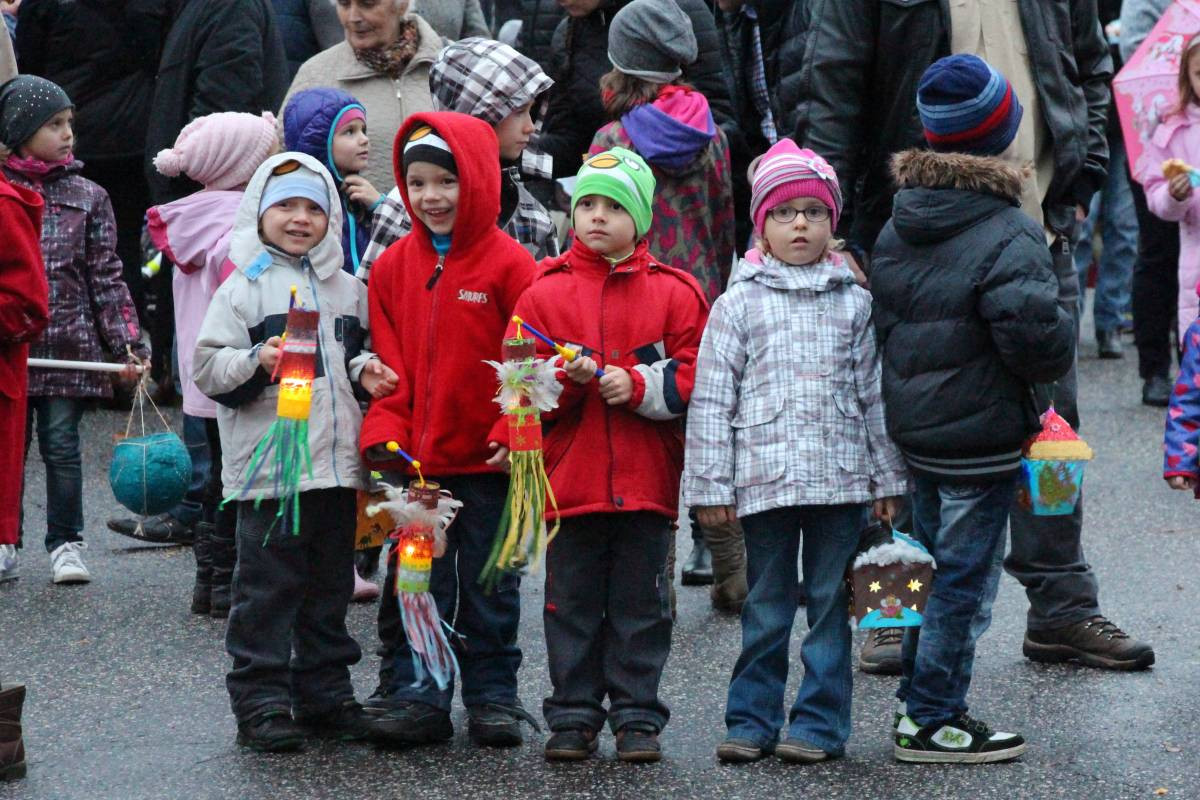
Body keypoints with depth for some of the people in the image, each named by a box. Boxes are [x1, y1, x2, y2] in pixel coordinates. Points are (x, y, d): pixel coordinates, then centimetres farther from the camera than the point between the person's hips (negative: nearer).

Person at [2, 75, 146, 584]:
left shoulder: (87, 197, 6)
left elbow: (106, 276, 5)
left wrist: (127, 343, -2)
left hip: (70, 344, 0)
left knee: (61, 442, 2)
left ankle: (66, 543, 12)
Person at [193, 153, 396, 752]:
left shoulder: (348, 290, 14)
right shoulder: (245, 287, -1)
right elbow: (208, 366, -6)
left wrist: (366, 371, 4)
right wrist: (256, 363, -22)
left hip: (337, 462, 5)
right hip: (268, 469, -5)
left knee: (330, 586, 12)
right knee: (268, 588, -3)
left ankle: (325, 693, 22)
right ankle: (260, 702, 2)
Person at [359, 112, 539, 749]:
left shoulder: (507, 264, -8)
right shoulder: (393, 267, 4)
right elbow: (386, 362, 5)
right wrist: (383, 438, -7)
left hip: (487, 460, -3)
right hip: (415, 460, 3)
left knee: (488, 583, 9)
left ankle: (493, 696, 19)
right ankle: (412, 695, 15)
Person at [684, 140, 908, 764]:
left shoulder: (853, 303, 8)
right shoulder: (739, 304, 3)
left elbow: (875, 394, 11)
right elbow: (711, 400, 2)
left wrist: (887, 479, 9)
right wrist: (711, 485, -2)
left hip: (841, 478, 1)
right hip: (765, 477, -1)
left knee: (831, 606, 5)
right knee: (765, 608, 7)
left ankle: (819, 723, 11)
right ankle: (752, 719, 16)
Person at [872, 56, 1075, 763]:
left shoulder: (895, 231, 6)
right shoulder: (1008, 237, -19)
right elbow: (1035, 339, -25)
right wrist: (1064, 335, -4)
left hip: (915, 433, 8)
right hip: (982, 437, -8)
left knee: (933, 567, 20)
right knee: (965, 580, 2)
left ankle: (921, 704, 29)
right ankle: (932, 722, 8)